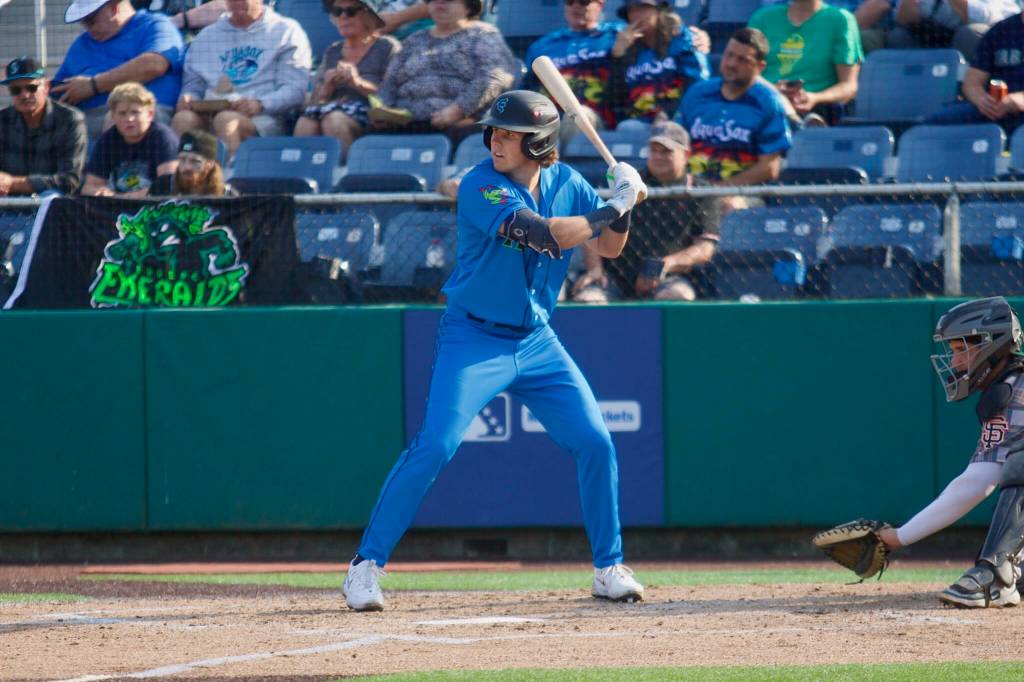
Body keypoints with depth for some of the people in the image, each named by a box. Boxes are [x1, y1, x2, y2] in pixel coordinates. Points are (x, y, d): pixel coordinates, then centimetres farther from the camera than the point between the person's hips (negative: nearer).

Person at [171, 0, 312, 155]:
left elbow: (295, 88, -1)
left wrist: (259, 104, -19)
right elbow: (193, 86, 23)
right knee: (183, 118, -30)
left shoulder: (286, 31, 10)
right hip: (208, 113, 3)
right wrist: (187, 98, -2)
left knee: (227, 120, -37)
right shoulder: (206, 36, 25)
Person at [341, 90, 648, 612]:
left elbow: (608, 248, 9)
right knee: (434, 445, -16)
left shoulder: (565, 183, 3)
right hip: (473, 338, -5)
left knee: (595, 443, -1)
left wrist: (622, 212, -11)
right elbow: (543, 234, -28)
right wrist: (611, 209, -20)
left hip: (536, 342, 5)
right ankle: (366, 565, -8)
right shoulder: (480, 187, -17)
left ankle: (609, 568, 14)